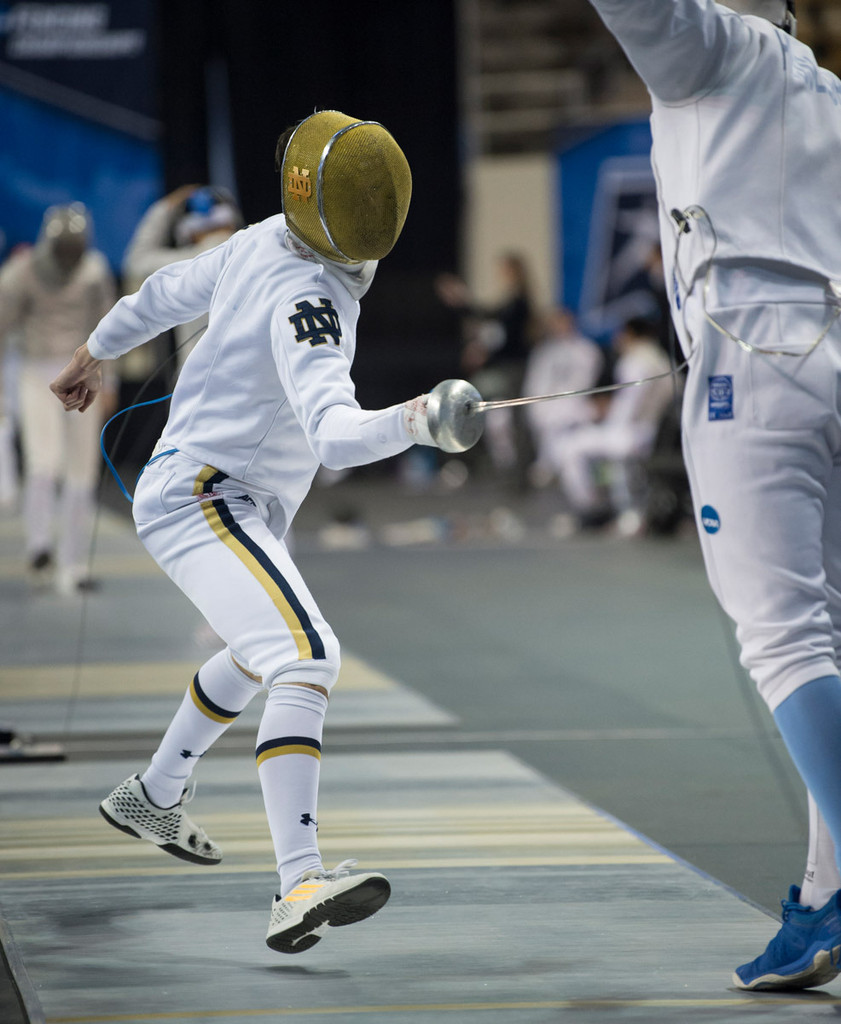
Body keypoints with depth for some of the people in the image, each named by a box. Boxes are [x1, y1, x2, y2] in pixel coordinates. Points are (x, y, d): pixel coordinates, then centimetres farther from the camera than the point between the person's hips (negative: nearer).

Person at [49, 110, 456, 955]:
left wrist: (96, 352, 35)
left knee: (262, 653, 34)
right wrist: (415, 420, -57)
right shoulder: (303, 299, -26)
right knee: (306, 658, -30)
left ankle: (152, 798, 54)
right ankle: (301, 887, -45)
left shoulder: (261, 244, 2)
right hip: (201, 501, -11)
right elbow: (332, 434, -39)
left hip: (231, 499, 11)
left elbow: (171, 290, 19)